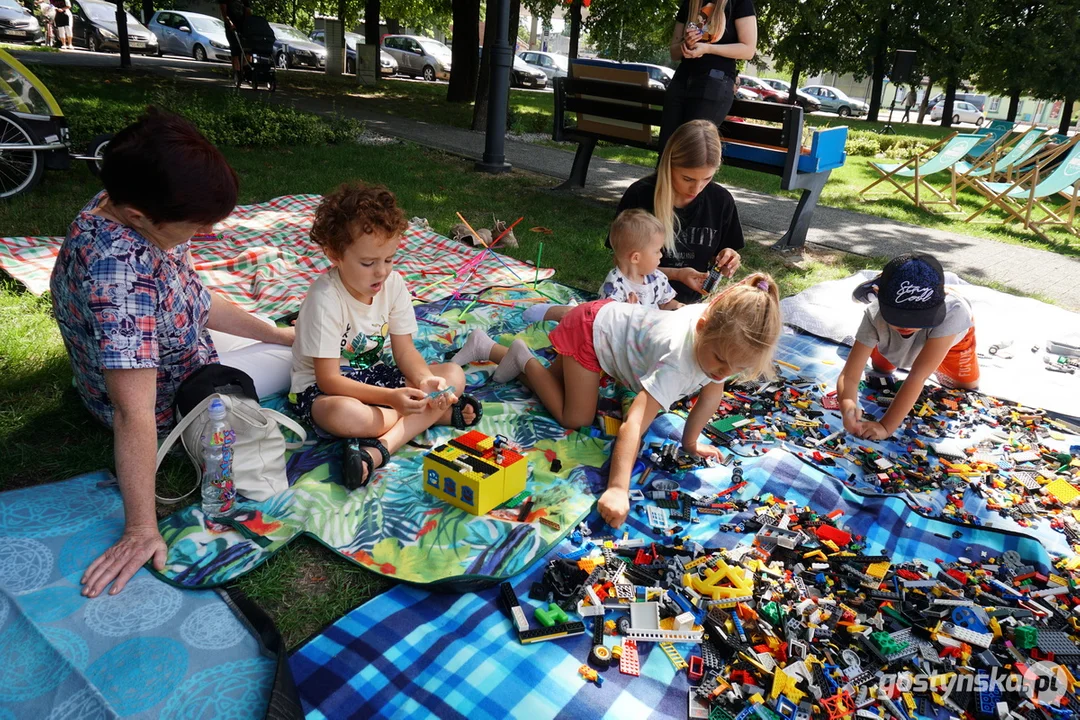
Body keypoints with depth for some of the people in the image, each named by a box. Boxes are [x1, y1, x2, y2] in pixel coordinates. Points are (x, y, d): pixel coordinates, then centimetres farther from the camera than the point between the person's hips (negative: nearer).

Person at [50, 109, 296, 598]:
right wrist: (142, 530, -35)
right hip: (171, 408, -8)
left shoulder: (128, 209, -14)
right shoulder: (121, 273, -41)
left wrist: (277, 333, 3)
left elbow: (193, 298, 2)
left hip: (184, 355, 8)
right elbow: (135, 413, -40)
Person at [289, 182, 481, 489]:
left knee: (454, 375, -11)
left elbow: (404, 350, -3)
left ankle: (380, 448, -28)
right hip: (321, 387, -6)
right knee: (344, 414, -42)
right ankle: (438, 414, -18)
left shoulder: (393, 284, -7)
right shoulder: (326, 299, -25)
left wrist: (424, 379, -26)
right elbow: (329, 379, -25)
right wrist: (391, 398, -37)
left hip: (373, 373, 7)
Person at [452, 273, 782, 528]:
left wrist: (690, 441, -3)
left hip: (613, 317, 8)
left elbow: (712, 394, -6)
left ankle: (487, 348, 32)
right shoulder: (679, 361, -44)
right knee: (575, 418, -8)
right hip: (591, 329, -8)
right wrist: (617, 489, -60)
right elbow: (634, 423, -52)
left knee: (556, 385, 22)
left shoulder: (720, 326, -22)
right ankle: (524, 360, 9)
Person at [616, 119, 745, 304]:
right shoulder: (639, 196, -13)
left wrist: (725, 264, -14)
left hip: (692, 303, 3)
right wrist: (676, 274, -18)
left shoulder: (721, 201, -4)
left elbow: (714, 263, 9)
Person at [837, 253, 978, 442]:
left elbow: (918, 376, -53)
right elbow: (849, 376, -47)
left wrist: (886, 426, -59)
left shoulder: (952, 311, -52)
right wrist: (847, 406, -69)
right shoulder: (875, 316, -46)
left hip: (950, 332, -1)